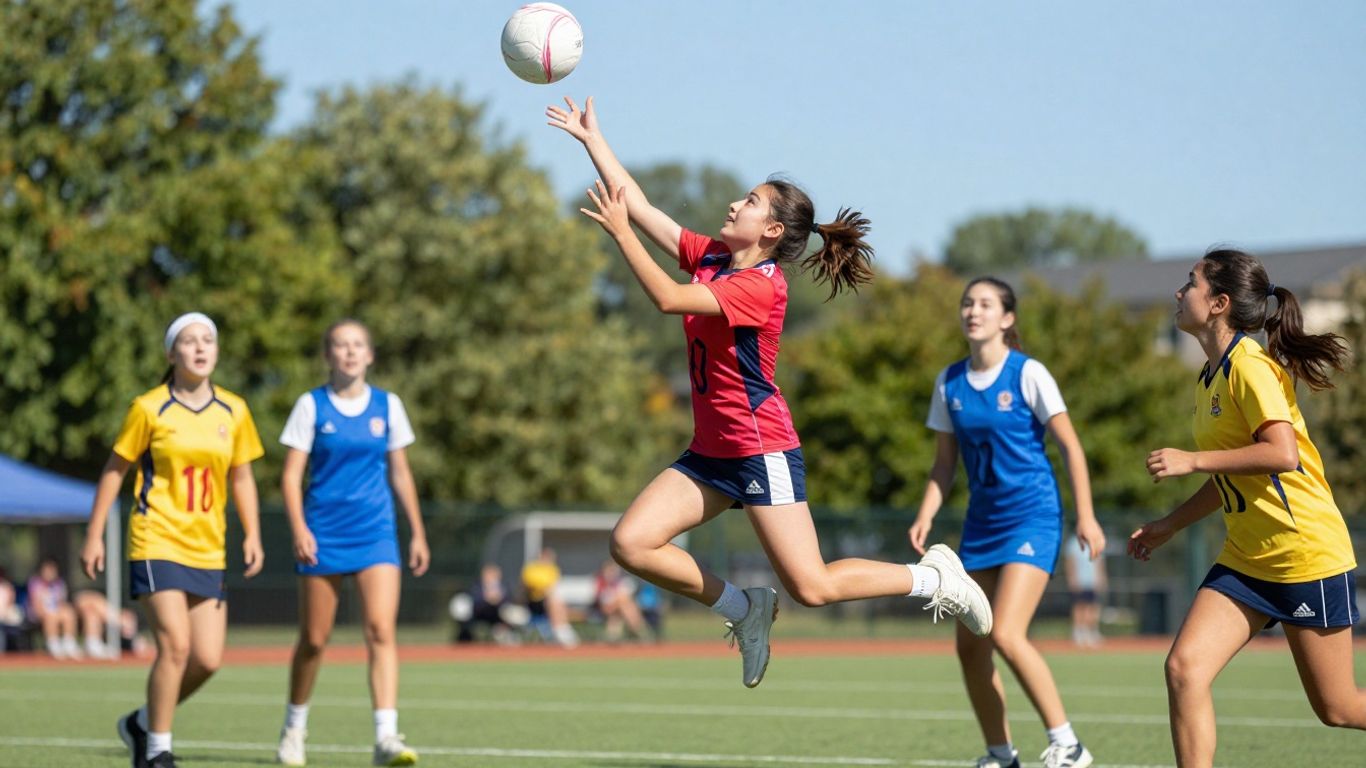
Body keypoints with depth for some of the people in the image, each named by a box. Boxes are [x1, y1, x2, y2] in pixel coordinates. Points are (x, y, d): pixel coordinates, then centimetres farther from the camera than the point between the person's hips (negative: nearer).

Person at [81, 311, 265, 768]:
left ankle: (142, 723, 23)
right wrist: (94, 536, 0)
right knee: (175, 645, -16)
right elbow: (114, 470, 3)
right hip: (157, 544, -5)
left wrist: (252, 536, 4)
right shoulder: (149, 409, -4)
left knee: (208, 660, 0)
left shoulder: (233, 412, 7)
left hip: (208, 552, 5)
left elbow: (241, 478, 15)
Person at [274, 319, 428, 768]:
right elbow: (291, 474, -2)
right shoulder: (312, 405, 0)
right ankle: (294, 728, 28)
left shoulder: (387, 406, 7)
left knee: (381, 630, -15)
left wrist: (418, 534, 12)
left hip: (375, 534, 1)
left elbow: (400, 474, 14)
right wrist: (299, 529, -15)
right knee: (314, 639, 6)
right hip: (323, 536, -1)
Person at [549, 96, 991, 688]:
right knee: (629, 544, -7)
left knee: (811, 588, -9)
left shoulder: (760, 285, -17)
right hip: (711, 451, 8)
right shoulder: (710, 257, 8)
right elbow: (639, 206, 11)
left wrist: (618, 232, -23)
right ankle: (745, 610, 11)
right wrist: (590, 136, 10)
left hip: (762, 450, -8)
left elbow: (668, 299, -27)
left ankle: (934, 576, 14)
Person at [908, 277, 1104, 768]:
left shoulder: (1028, 374, -8)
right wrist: (925, 517, -1)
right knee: (970, 646, 3)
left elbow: (1070, 446, -6)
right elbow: (944, 463, 13)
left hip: (1032, 518, -6)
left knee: (1006, 635, -20)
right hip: (981, 522, 6)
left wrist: (1086, 516, -11)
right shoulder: (950, 383, 6)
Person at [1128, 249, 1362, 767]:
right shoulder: (1211, 376, 12)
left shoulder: (1250, 365, -16)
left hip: (1306, 554, -8)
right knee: (1184, 667, -11)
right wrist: (1172, 524, 21)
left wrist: (1192, 461, -22)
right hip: (1246, 559, 8)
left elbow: (1282, 454, -27)